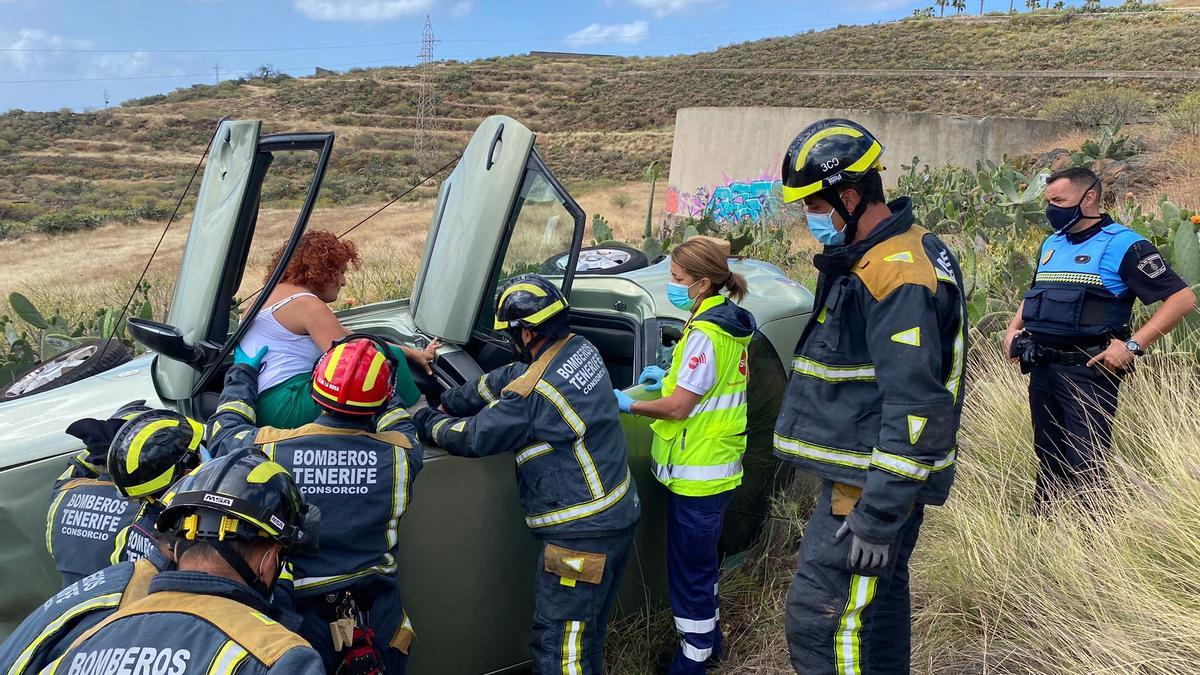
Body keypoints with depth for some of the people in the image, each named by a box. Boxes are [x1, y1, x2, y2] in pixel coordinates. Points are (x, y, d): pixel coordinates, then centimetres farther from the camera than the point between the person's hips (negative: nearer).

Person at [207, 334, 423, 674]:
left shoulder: (269, 448, -14)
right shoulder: (400, 453, -12)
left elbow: (224, 429, 9)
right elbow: (399, 423, 14)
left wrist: (242, 371, 23)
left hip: (301, 612, -1)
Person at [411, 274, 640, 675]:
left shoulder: (533, 393, -24)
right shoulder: (580, 350, 3)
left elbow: (475, 437, -13)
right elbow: (502, 381, 13)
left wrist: (428, 424, 6)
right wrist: (446, 404, 15)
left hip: (580, 536, -10)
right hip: (615, 520, 10)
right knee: (586, 636, 22)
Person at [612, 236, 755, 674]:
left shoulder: (706, 334, -23)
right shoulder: (730, 322, 6)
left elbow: (678, 408, -21)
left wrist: (629, 405, -9)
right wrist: (671, 376, 12)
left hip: (697, 473, -10)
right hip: (718, 467, 10)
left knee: (689, 572, 4)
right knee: (702, 562, 24)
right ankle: (708, 639, 40)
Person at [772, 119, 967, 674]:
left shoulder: (898, 274, -22)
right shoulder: (868, 258, 12)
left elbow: (914, 404, -26)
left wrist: (879, 514, -24)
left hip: (873, 483, -10)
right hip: (862, 471, 10)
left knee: (817, 621, -7)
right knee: (878, 603, 21)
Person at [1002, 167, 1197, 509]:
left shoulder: (1123, 245, -8)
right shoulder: (1051, 245, 14)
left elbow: (1183, 298, -13)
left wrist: (1133, 344, -20)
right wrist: (1013, 328, 13)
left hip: (1088, 371, -7)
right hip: (1042, 369, 7)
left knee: (1085, 469, -6)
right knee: (1048, 462, 17)